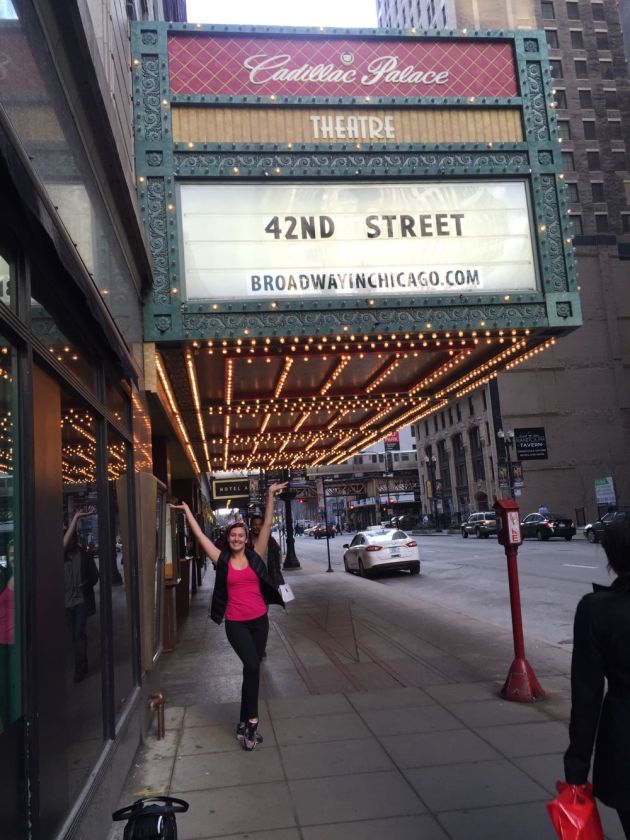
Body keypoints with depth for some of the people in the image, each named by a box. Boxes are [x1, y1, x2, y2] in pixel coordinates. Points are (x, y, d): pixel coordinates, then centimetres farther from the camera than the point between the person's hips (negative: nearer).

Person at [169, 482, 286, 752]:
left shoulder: (255, 556, 0)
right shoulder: (222, 560, -1)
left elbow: (267, 525, -4)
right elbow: (199, 535, 0)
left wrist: (270, 496, -9)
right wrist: (186, 510, 0)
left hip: (259, 620, 2)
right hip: (236, 623, -2)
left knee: (252, 668, 10)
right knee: (252, 666, -18)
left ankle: (244, 722, 23)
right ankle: (252, 721, -7)